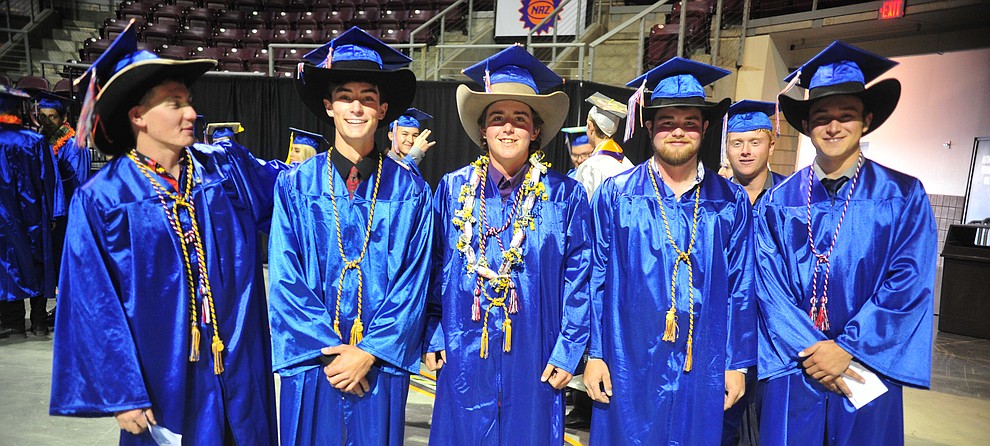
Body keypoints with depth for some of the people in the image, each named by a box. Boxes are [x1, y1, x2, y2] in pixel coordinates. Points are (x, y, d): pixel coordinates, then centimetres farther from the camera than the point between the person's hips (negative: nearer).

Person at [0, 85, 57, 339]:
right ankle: (39, 322, 12)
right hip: (34, 215, 1)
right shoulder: (36, 141, -4)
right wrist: (48, 215, 5)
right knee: (37, 264, 8)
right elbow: (49, 181, -2)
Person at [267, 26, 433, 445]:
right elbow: (285, 279, -5)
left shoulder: (411, 191, -4)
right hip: (311, 363, 0)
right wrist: (328, 351, -10)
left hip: (380, 363, 0)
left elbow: (413, 284, -6)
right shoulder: (295, 185, -3)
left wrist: (368, 353, -11)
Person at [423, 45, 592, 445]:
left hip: (533, 359, -1)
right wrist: (432, 338, 2)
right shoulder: (453, 189, 0)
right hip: (464, 357, 1)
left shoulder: (565, 196, -4)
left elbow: (578, 280, -3)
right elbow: (435, 270, 5)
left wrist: (567, 352, -6)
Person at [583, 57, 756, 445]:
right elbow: (596, 279, -2)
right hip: (630, 368, -1)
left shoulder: (731, 202, 3)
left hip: (703, 371, 2)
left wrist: (738, 363, 3)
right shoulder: (613, 194, -2)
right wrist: (594, 354, -4)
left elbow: (740, 288, 5)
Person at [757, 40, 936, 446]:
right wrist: (810, 348, -14)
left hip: (868, 368, 0)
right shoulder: (778, 202, 1)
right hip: (792, 370, 1)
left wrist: (846, 349, -14)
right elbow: (769, 282, -5)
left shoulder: (903, 197, -1)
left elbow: (909, 283, -9)